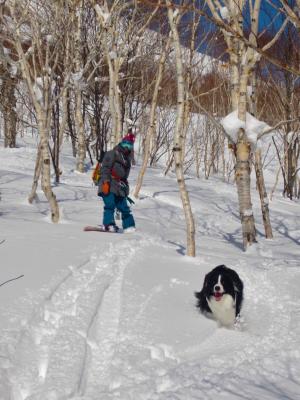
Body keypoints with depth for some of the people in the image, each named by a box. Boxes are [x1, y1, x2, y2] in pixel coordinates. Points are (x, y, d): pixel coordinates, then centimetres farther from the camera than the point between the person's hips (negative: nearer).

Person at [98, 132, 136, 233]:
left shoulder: (127, 158, 21)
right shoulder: (112, 154, -3)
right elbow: (105, 168, -12)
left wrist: (125, 187, 28)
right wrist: (105, 182, -22)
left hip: (120, 187, 7)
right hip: (109, 185, -7)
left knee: (124, 207, 9)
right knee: (110, 205, -18)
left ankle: (129, 226, 14)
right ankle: (109, 224, -20)